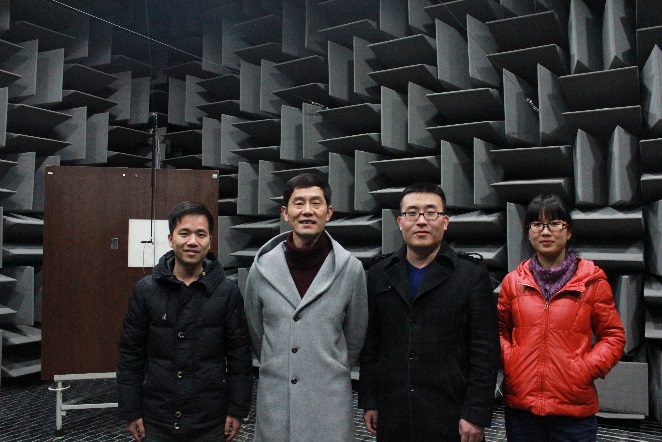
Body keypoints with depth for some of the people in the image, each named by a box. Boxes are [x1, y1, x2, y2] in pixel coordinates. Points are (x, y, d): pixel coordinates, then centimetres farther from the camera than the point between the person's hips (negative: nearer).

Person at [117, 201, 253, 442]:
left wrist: (237, 411, -3)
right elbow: (131, 355, 2)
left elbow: (240, 356, -2)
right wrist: (131, 412, 1)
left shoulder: (228, 292, -6)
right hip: (157, 421, 1)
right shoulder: (145, 290, -3)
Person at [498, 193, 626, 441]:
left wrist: (587, 368, -9)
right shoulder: (514, 281, 4)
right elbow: (501, 330, 14)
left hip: (574, 409, -1)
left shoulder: (592, 279, -1)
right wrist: (508, 361, -3)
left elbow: (613, 336, 4)